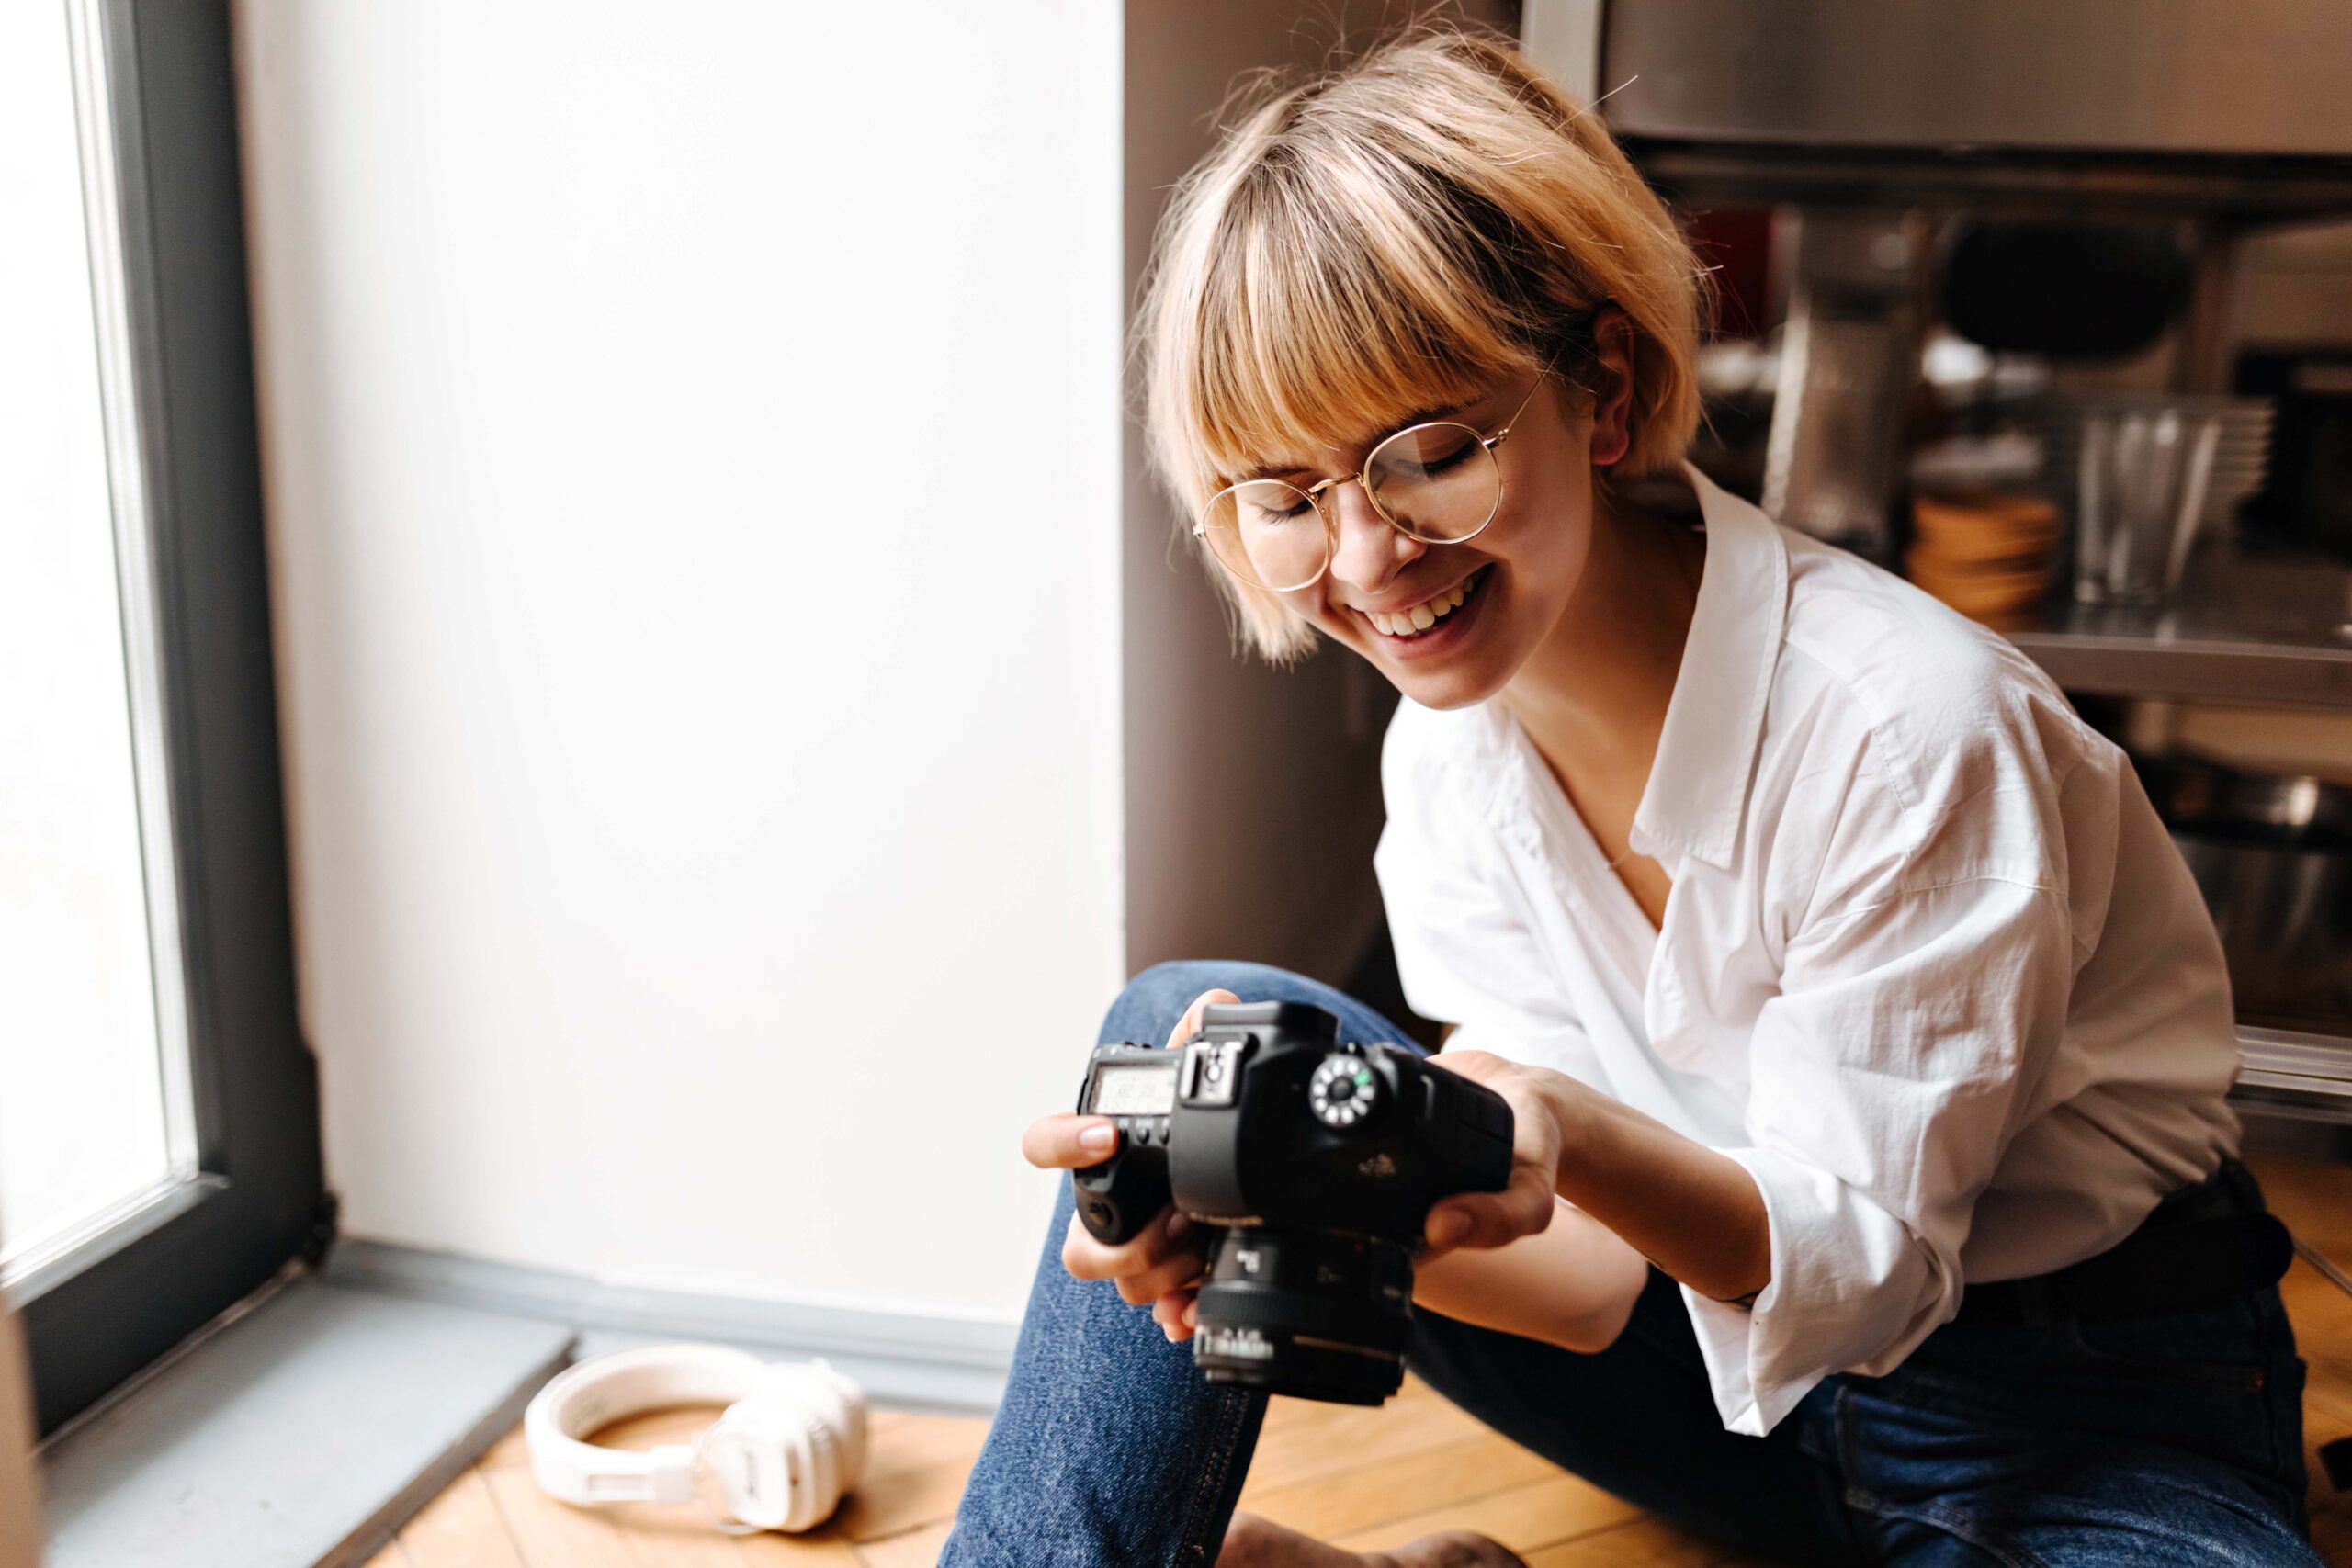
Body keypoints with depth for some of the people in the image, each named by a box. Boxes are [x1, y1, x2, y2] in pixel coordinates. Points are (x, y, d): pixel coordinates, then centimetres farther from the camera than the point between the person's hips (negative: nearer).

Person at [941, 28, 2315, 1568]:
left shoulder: (1913, 726, -27)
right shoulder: (1448, 759, -8)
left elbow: (1867, 1262, -22)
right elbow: (1601, 1274, -12)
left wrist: (1574, 1137, -42)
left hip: (2090, 1422, -3)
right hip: (1741, 1354, 4)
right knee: (1190, 1021, -10)